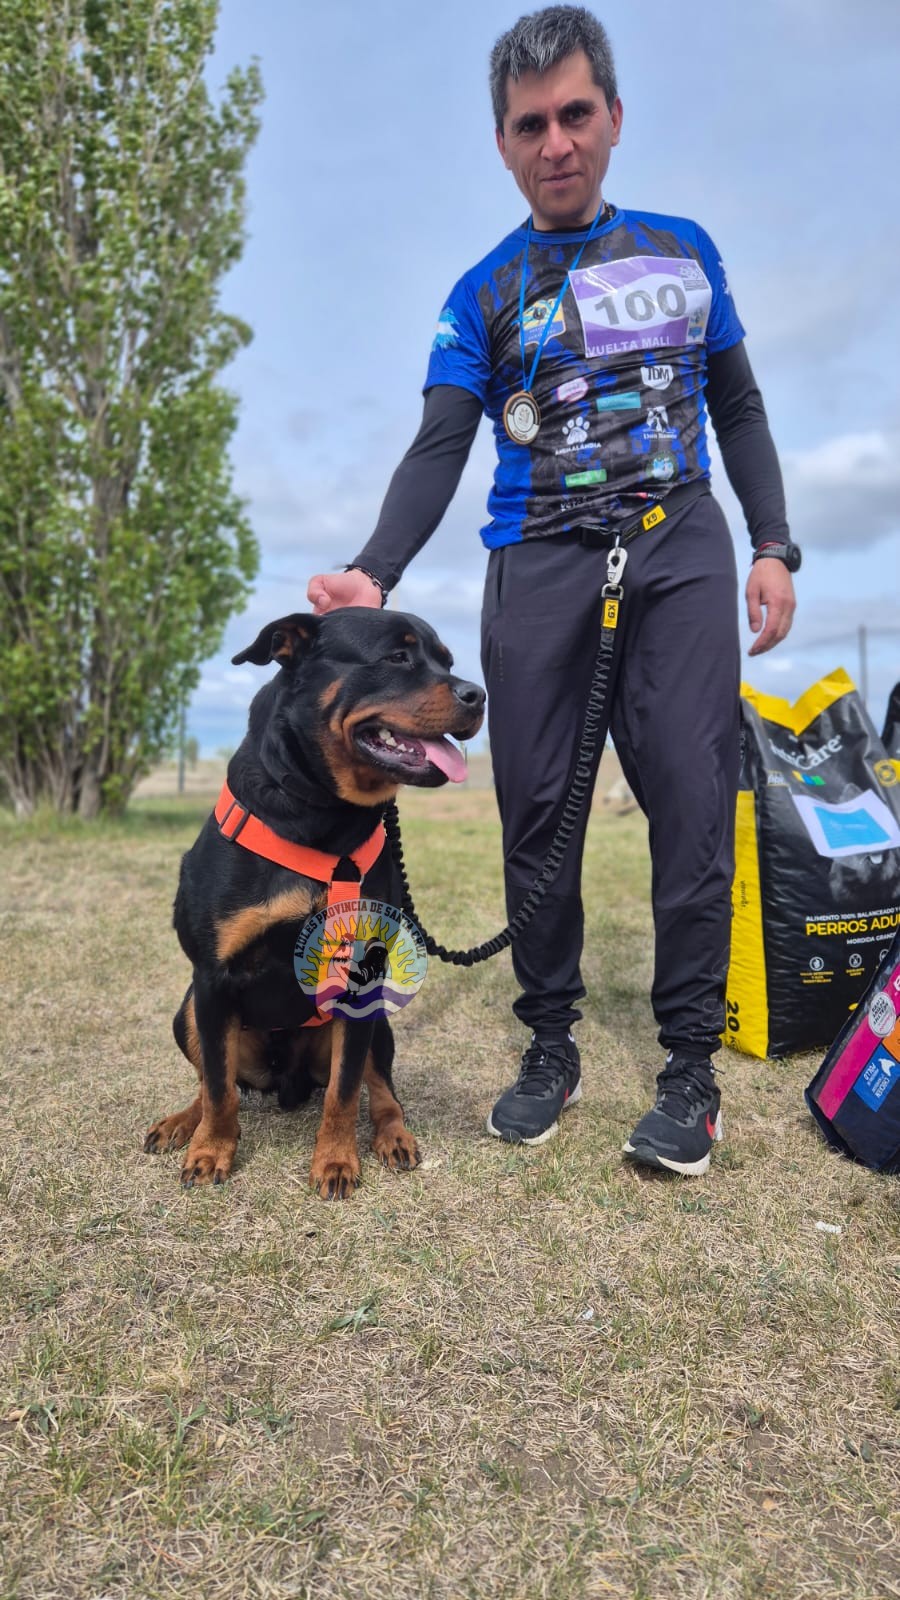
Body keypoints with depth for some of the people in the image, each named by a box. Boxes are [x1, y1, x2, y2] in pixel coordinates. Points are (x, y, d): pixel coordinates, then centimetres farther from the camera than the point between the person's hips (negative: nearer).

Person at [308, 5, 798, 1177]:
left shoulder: (684, 250, 17)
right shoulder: (481, 296, 11)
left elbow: (738, 408, 18)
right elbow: (440, 450, -1)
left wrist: (773, 544, 5)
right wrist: (376, 573, -19)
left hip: (682, 550, 1)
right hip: (538, 564, 0)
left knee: (693, 798, -11)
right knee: (538, 810, -3)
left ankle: (692, 1068, 1)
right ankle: (551, 1050, 12)